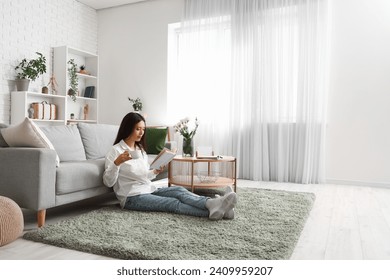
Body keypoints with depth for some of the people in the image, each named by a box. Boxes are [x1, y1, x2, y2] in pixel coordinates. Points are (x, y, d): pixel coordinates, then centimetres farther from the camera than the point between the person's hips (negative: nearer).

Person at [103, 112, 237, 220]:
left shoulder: (141, 149, 17)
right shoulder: (115, 151, -5)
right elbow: (108, 182, -12)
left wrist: (155, 172, 1)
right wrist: (116, 163, -29)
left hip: (149, 189, 6)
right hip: (132, 197, -6)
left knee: (179, 190, -23)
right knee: (173, 203, -29)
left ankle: (212, 204, -48)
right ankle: (212, 210, -47)